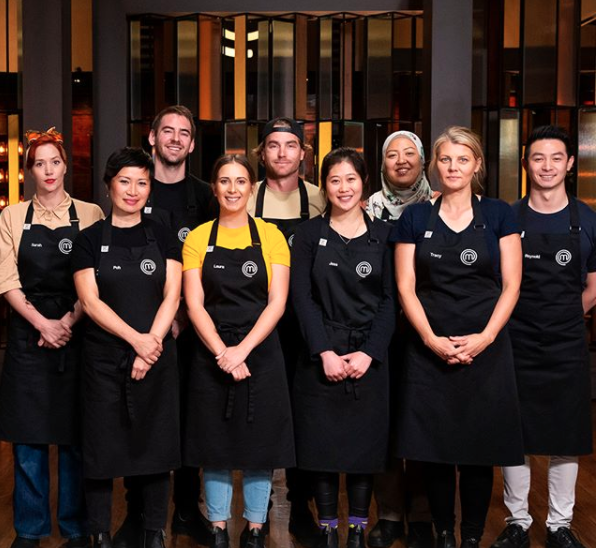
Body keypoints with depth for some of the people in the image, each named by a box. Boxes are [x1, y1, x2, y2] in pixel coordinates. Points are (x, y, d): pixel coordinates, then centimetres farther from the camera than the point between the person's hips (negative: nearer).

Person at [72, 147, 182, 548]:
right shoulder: (90, 240, 3)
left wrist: (150, 348, -13)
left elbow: (172, 297, -1)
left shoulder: (163, 237, 6)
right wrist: (136, 339, -15)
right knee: (102, 448, 4)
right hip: (104, 359, -1)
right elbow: (90, 302, -6)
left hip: (157, 357, 1)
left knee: (156, 445, 6)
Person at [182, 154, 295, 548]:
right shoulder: (198, 238, 3)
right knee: (216, 445, 7)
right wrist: (222, 353, -15)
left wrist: (242, 350, -15)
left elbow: (277, 301, -5)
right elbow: (194, 304, -3)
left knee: (260, 444, 6)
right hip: (212, 355, 1)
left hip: (261, 353, 0)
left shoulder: (270, 235, 1)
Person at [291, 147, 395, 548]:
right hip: (321, 356, 0)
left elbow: (389, 300, 2)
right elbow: (302, 297, -2)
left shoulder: (382, 234, 6)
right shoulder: (310, 233, 4)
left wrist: (370, 353, -9)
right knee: (323, 443, 3)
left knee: (365, 442, 5)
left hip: (369, 357, 1)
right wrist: (325, 352, -11)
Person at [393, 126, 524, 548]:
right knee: (435, 449, 5)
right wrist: (431, 339, -11)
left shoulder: (498, 214, 4)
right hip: (429, 350, 1)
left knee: (480, 450, 5)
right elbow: (406, 287, 1)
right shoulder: (416, 217, 4)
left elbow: (511, 285, 0)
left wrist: (485, 337, -12)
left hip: (485, 350, 0)